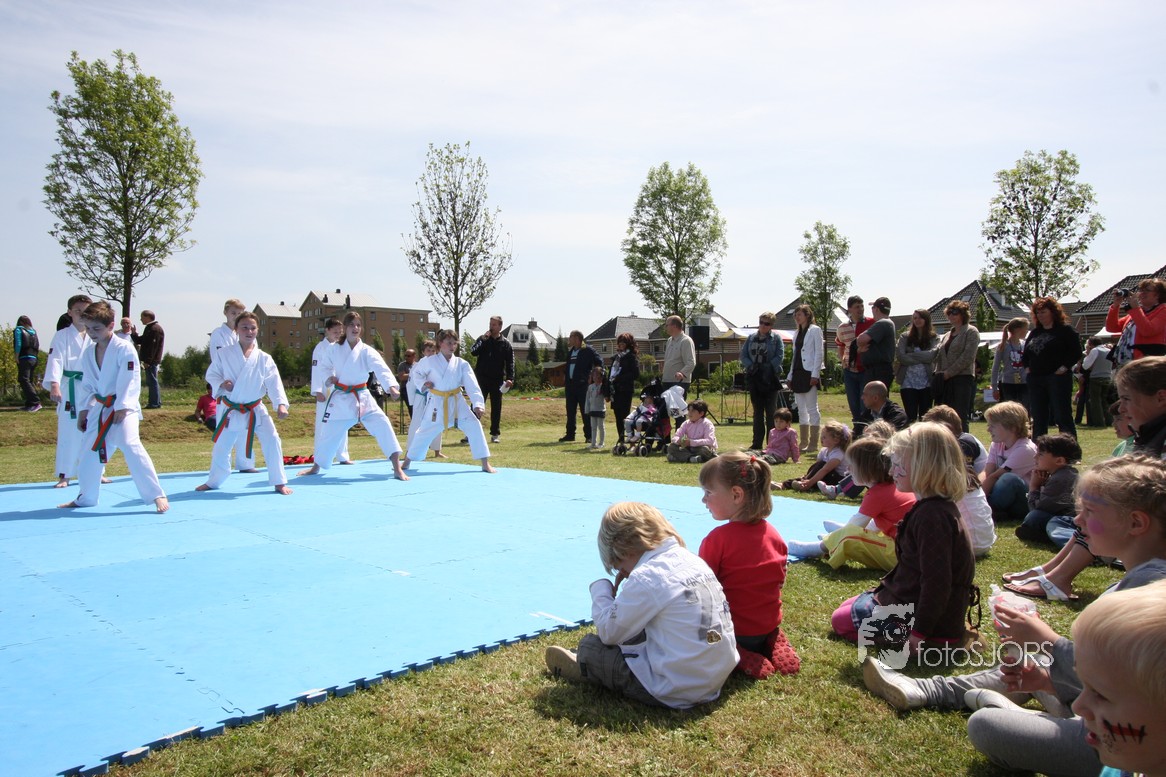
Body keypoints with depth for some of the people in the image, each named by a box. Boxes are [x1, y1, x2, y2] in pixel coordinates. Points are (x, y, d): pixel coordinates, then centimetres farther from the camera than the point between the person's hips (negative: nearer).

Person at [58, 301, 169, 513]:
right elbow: (87, 384, 17)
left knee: (130, 445, -25)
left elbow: (130, 380, -18)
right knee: (89, 452, 15)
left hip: (124, 408, -7)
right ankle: (86, 497, 36)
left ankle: (157, 495, -22)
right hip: (100, 408, 8)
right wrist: (83, 410, 14)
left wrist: (122, 407, -21)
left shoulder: (124, 348, -13)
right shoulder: (88, 353, 9)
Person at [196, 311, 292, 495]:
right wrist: (221, 383, -17)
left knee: (272, 442, -13)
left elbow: (274, 383, -12)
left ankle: (279, 483, 0)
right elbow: (211, 374, 5)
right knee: (221, 448, 11)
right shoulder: (224, 354, -4)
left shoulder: (264, 359, -6)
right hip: (232, 411, 1)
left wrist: (281, 404, -26)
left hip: (256, 410, -1)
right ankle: (213, 482, 36)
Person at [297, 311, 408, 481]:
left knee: (383, 424, -19)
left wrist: (392, 385, -42)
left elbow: (382, 369, -24)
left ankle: (397, 469, -15)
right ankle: (315, 468, 39)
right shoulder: (334, 349, -2)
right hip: (340, 398, 1)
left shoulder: (367, 352, -8)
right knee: (328, 432, 12)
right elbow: (322, 367, 11)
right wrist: (328, 378, -10)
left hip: (362, 398, -1)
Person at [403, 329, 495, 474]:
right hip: (436, 403, -1)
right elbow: (415, 373, 9)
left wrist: (478, 404, -21)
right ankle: (407, 461, 28)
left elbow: (472, 386, -9)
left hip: (457, 402, 2)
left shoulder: (461, 364, -2)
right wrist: (423, 383, -11)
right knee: (424, 432, 6)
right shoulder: (429, 361, -6)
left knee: (474, 426, -11)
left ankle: (485, 464, -3)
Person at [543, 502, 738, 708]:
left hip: (675, 693, -8)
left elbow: (608, 632, -11)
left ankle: (584, 668, 38)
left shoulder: (646, 578, -18)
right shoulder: (694, 561, 4)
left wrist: (600, 587, 4)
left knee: (589, 645, 8)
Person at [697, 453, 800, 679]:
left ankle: (738, 657, -10)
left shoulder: (718, 539, -22)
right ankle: (772, 644, 7)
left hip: (733, 632, -7)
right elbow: (779, 581, 9)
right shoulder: (773, 534, -2)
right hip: (769, 624, 7)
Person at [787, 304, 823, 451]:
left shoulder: (815, 330, -2)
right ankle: (803, 442, 13)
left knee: (812, 409, -5)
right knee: (801, 410, 8)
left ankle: (813, 443, -2)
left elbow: (819, 353, -8)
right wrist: (790, 376, 14)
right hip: (798, 373, 7)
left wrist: (815, 374, -15)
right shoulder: (797, 334, 18)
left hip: (809, 373, -7)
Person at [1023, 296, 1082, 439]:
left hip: (1058, 378, -6)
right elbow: (1025, 353, 25)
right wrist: (1027, 366, 10)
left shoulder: (1065, 330, 0)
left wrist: (1064, 367, -15)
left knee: (1063, 416, -7)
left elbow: (1076, 352, -7)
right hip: (1035, 379, 6)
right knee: (1038, 418, 8)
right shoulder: (1034, 332, 17)